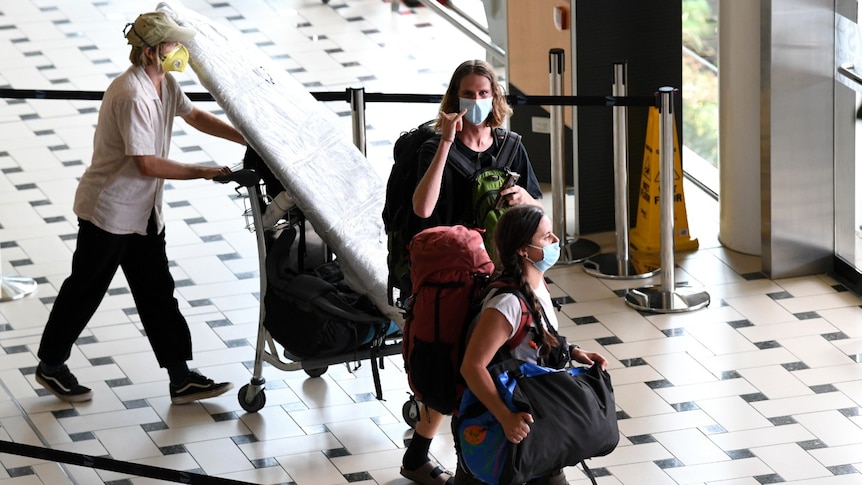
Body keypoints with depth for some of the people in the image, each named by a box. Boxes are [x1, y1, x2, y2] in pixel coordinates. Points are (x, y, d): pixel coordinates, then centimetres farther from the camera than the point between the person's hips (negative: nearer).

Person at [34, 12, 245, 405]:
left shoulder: (164, 83, 1)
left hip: (143, 211, 9)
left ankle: (181, 379, 13)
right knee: (85, 288, 6)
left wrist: (247, 138, 8)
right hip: (109, 209, -9)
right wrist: (203, 173, -23)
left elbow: (195, 116, 16)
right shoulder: (133, 96, -28)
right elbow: (147, 164, -29)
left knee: (157, 292, 10)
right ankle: (51, 366, 24)